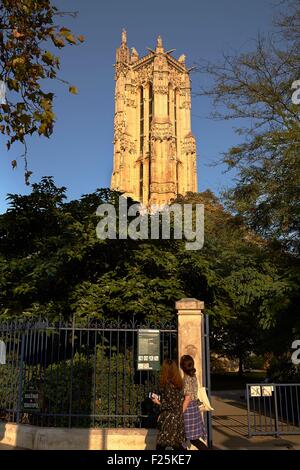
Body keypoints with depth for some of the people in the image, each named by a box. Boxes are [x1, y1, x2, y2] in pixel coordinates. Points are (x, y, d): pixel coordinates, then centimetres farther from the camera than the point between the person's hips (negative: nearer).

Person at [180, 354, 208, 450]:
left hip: (188, 409, -9)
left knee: (193, 438, 1)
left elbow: (187, 398, -20)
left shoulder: (187, 378, -18)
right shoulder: (193, 376, 7)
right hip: (194, 407, 9)